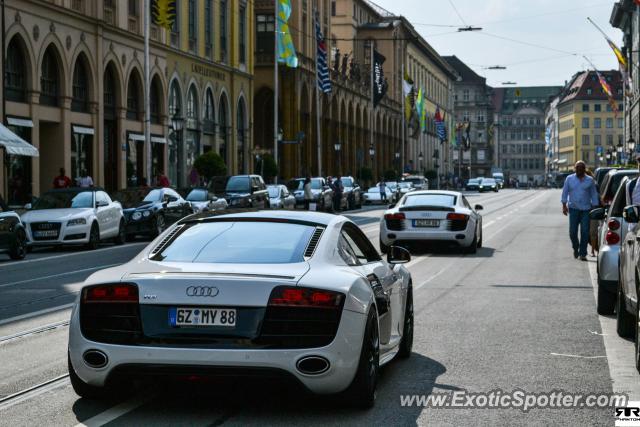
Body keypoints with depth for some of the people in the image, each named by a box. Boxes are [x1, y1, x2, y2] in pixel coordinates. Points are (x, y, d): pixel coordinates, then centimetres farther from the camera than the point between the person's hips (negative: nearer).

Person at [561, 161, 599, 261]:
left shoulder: (590, 180, 6)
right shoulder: (569, 179, 6)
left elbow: (594, 195, 9)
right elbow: (565, 192, 8)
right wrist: (564, 205, 0)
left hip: (586, 209, 0)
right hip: (573, 208, 0)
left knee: (585, 232, -5)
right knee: (572, 231, -2)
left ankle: (582, 253, 1)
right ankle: (575, 248, 24)